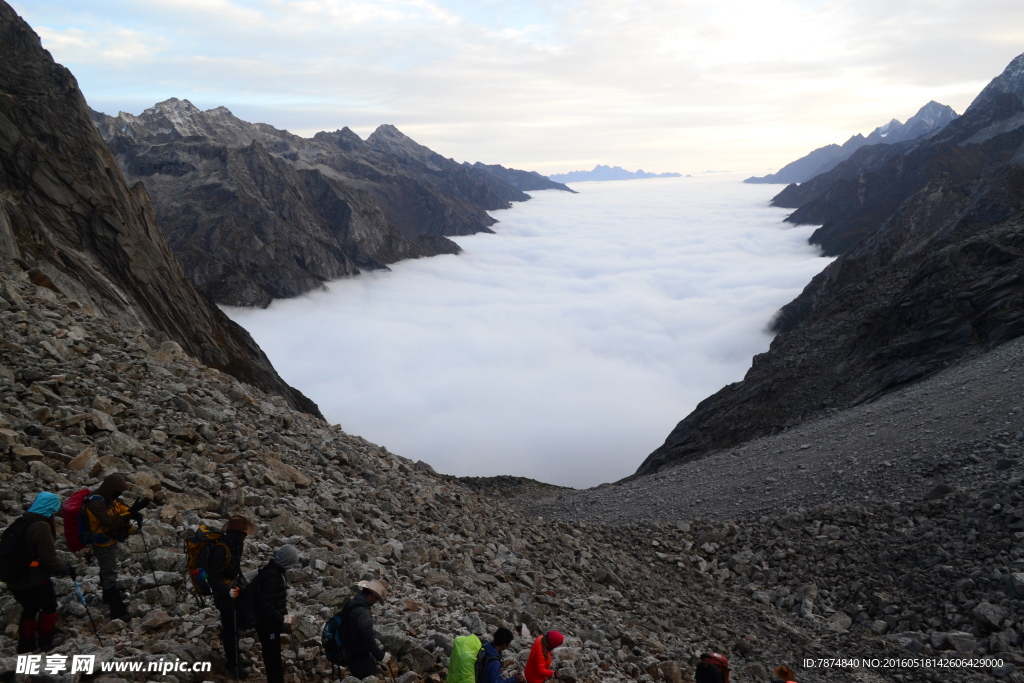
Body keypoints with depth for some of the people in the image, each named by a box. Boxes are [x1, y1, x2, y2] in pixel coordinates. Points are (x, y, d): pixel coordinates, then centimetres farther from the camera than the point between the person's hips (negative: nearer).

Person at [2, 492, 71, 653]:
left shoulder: (19, 523, 4)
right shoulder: (41, 527, -22)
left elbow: (20, 553, 15)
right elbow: (49, 560, -21)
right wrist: (66, 569, -6)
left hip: (15, 581, 7)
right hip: (36, 581, -7)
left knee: (29, 609, 25)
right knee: (49, 607, 17)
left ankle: (25, 645, 34)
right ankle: (45, 641, 24)